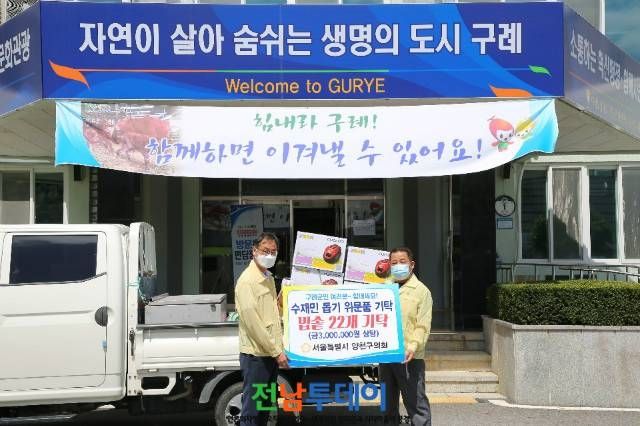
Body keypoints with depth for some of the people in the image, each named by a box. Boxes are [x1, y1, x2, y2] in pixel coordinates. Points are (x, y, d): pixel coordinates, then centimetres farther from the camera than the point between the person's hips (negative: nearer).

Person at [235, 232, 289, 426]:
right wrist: (276, 352, -17)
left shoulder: (269, 278, 14)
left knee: (265, 408, 16)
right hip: (255, 354, -9)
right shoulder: (247, 281, -14)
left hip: (271, 354, 9)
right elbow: (252, 321, -19)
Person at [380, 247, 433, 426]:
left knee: (416, 403, -4)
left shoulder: (421, 290, -2)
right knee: (388, 403, 15)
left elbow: (423, 326, -9)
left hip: (409, 357, -6)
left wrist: (413, 347, -21)